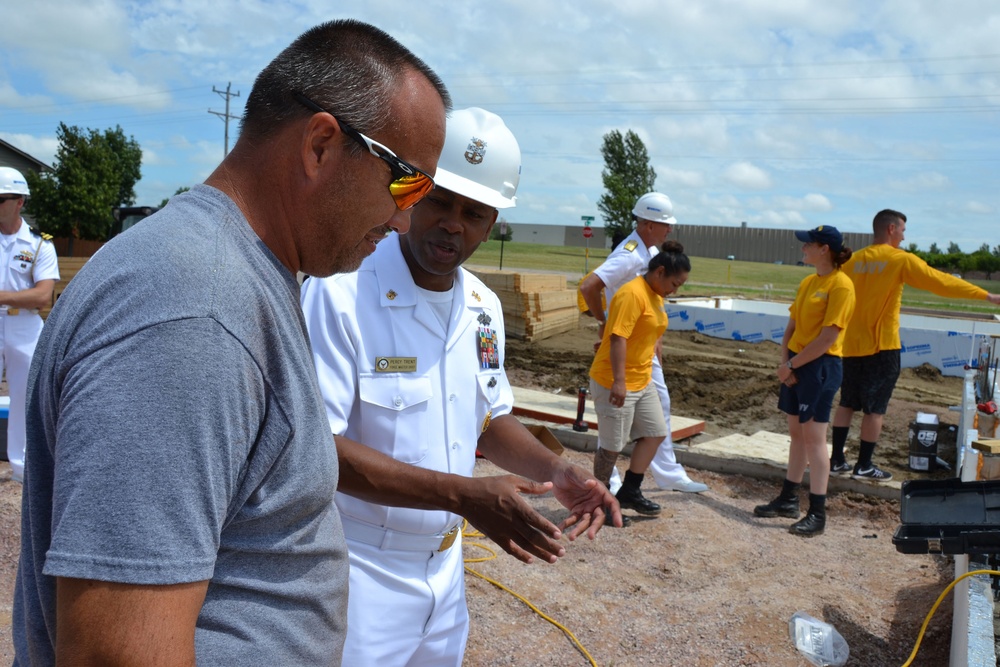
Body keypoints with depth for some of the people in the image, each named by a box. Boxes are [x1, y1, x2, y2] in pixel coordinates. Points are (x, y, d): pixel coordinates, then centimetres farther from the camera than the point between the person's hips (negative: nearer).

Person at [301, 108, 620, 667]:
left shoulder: (484, 307, 2)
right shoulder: (339, 293, -21)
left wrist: (556, 471, -5)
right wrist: (463, 495, -29)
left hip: (445, 570, 7)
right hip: (360, 573, -7)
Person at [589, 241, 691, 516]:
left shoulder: (656, 296, 11)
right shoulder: (633, 293, -20)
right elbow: (618, 338, -27)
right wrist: (619, 381, -30)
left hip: (642, 381, 10)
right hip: (615, 383, -10)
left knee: (656, 433, 13)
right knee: (612, 445, 2)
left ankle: (629, 492, 25)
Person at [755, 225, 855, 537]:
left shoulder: (840, 284, -13)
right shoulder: (807, 283, 11)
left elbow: (827, 338, -18)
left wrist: (791, 365, -13)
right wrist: (785, 362, -2)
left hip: (820, 367, -8)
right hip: (795, 365, 8)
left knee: (814, 437, -4)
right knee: (797, 433, 15)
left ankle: (817, 514, 4)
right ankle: (788, 500, 26)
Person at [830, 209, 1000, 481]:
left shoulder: (855, 259, 7)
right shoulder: (901, 259, -8)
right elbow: (941, 281, -6)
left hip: (851, 344, 6)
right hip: (881, 346, -6)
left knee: (847, 403, 12)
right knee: (875, 407, 3)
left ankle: (837, 460, 15)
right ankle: (864, 466, 8)